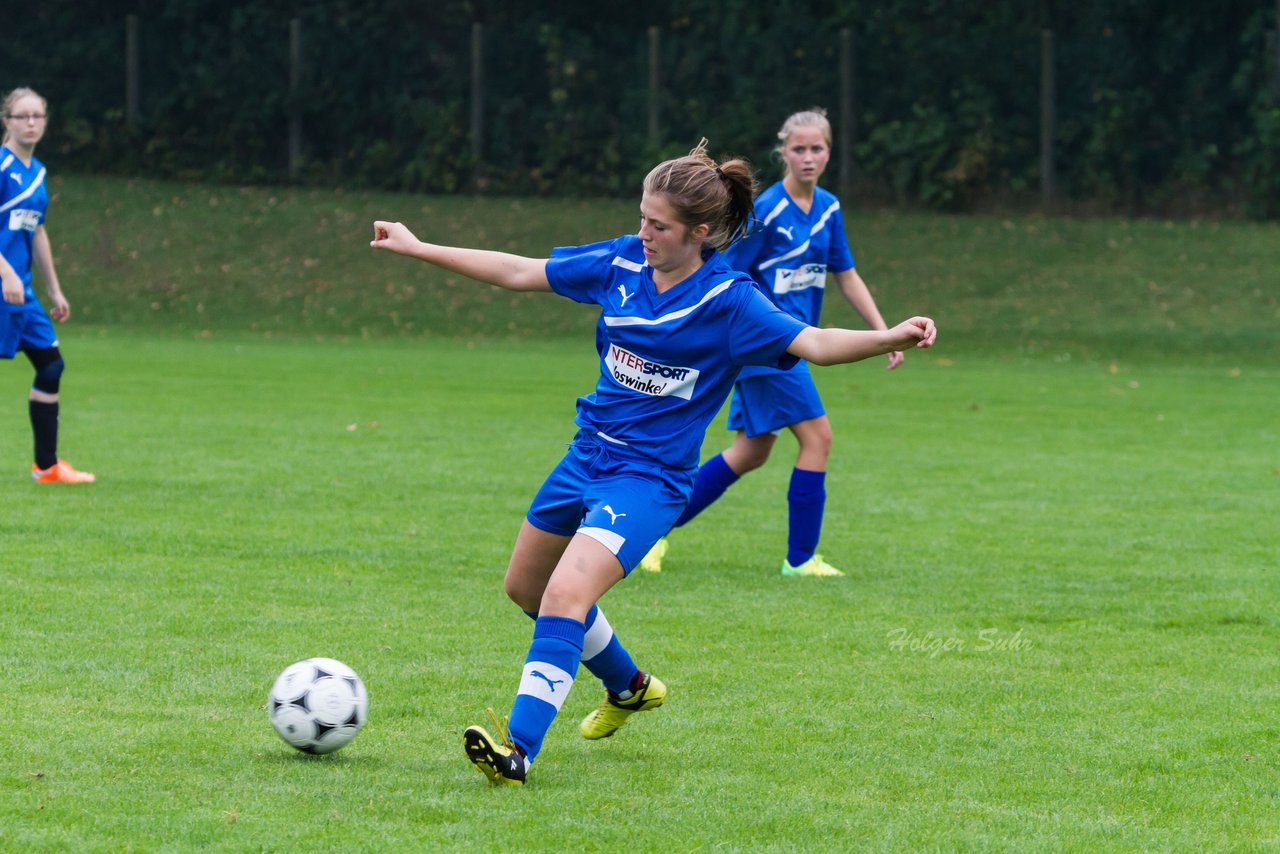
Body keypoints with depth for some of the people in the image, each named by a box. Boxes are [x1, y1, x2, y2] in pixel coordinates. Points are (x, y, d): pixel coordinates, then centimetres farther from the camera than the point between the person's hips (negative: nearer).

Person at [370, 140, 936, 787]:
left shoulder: (727, 301, -18)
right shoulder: (623, 262, -3)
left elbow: (813, 344, -26)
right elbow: (519, 273, 7)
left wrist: (889, 338, -45)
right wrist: (417, 248, 9)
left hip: (648, 476, -8)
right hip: (587, 457, 8)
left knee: (565, 595, -26)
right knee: (525, 587, 24)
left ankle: (518, 749, -28)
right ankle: (629, 687, 46)